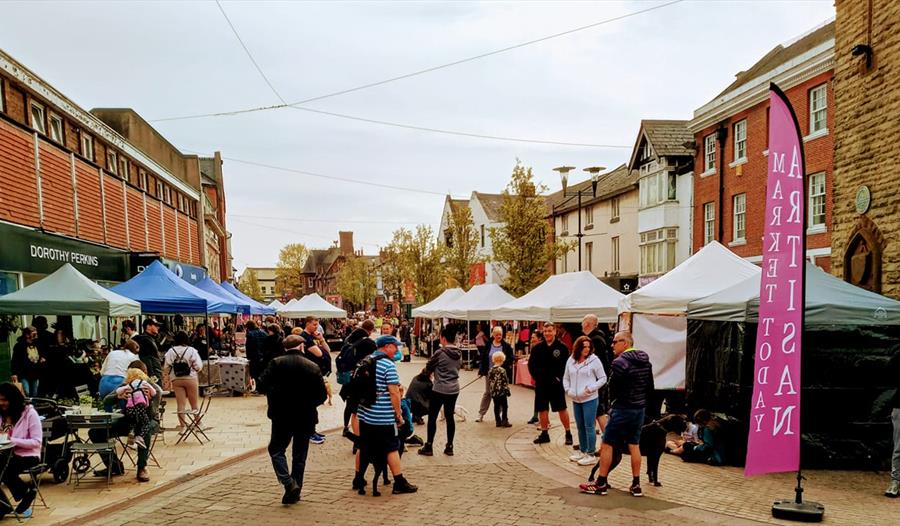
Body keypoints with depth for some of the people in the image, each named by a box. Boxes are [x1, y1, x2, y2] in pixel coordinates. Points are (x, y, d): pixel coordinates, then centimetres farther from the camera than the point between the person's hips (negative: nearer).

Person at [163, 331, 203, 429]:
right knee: (194, 403, 11)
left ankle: (182, 425, 7)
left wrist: (168, 377, 13)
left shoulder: (170, 352, -2)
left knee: (180, 404, 6)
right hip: (190, 379, -2)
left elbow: (167, 367, -1)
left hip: (176, 380, 2)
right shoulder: (192, 351, -9)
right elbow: (198, 366, -10)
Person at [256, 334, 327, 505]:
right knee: (299, 456, 13)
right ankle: (294, 494, 16)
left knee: (276, 450, 11)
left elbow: (261, 386, -12)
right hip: (306, 418, 2)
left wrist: (275, 398, 8)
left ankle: (289, 483, -9)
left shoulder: (276, 364, -7)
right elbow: (321, 395, -1)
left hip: (282, 416, -2)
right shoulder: (313, 367, -2)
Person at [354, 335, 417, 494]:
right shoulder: (389, 366, -14)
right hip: (384, 417, -7)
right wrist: (399, 414, -8)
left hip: (365, 413, 7)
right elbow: (394, 392, -17)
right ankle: (399, 483, 6)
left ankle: (358, 479, 25)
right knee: (392, 448, 2)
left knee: (363, 446, 17)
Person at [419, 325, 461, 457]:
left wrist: (429, 372, 18)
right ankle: (449, 447, 16)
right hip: (454, 389, 6)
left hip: (439, 389, -6)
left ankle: (428, 447, 10)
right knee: (450, 417, 12)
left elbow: (429, 367, -4)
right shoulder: (458, 353, 3)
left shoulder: (440, 353, -15)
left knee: (432, 417, 5)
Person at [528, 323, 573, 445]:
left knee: (562, 409, 1)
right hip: (541, 384, 3)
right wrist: (537, 377, -2)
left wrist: (558, 378, -11)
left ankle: (568, 434, 11)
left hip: (556, 384, -3)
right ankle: (544, 434, 19)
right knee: (542, 409, 8)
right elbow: (531, 365, 8)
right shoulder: (537, 348, 5)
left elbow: (566, 365, -5)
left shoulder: (562, 347, -4)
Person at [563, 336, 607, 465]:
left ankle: (591, 455, 5)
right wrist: (568, 390, 1)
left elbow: (603, 378, -4)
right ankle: (582, 451, 29)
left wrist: (591, 388, -14)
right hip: (575, 400, 5)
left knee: (589, 427, -3)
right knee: (580, 426, 15)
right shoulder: (570, 360, 5)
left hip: (589, 399, -5)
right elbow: (566, 378, 16)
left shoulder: (594, 360, -8)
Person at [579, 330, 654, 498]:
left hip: (622, 409, -8)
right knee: (634, 446, 13)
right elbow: (650, 387, 12)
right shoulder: (645, 361, 7)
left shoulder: (620, 362, -18)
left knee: (607, 445, 2)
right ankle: (636, 485, 15)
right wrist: (641, 400, 15)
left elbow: (613, 388, -14)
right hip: (640, 409, 8)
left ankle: (601, 484, 7)